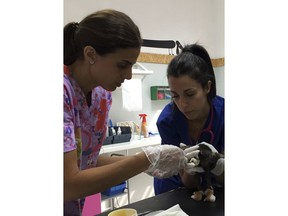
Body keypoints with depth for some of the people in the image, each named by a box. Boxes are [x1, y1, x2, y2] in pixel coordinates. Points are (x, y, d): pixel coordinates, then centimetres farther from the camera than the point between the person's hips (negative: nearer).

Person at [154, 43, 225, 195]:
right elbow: (189, 184, -17)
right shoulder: (167, 120, -24)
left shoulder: (223, 112, -21)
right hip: (173, 189, 0)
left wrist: (218, 164, -35)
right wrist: (189, 169, -37)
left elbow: (223, 180, -15)